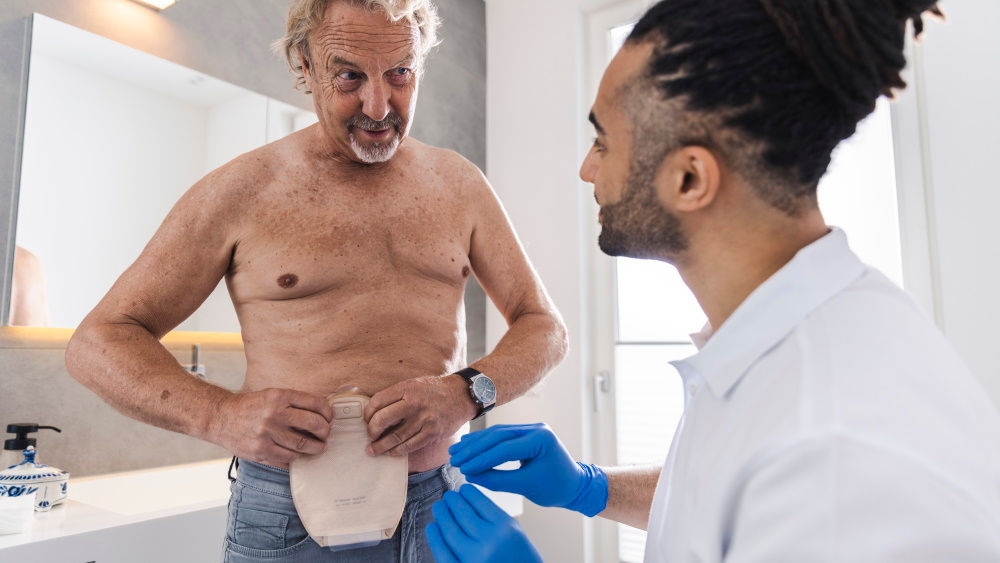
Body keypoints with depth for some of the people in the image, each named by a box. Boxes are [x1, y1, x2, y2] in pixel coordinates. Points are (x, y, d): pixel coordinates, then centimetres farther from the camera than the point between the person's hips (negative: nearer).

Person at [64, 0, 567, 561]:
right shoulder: (241, 190, -5)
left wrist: (468, 392, -17)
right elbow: (98, 343, -1)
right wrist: (220, 414, -20)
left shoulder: (459, 183, 2)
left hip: (441, 503, 3)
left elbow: (545, 326, 3)